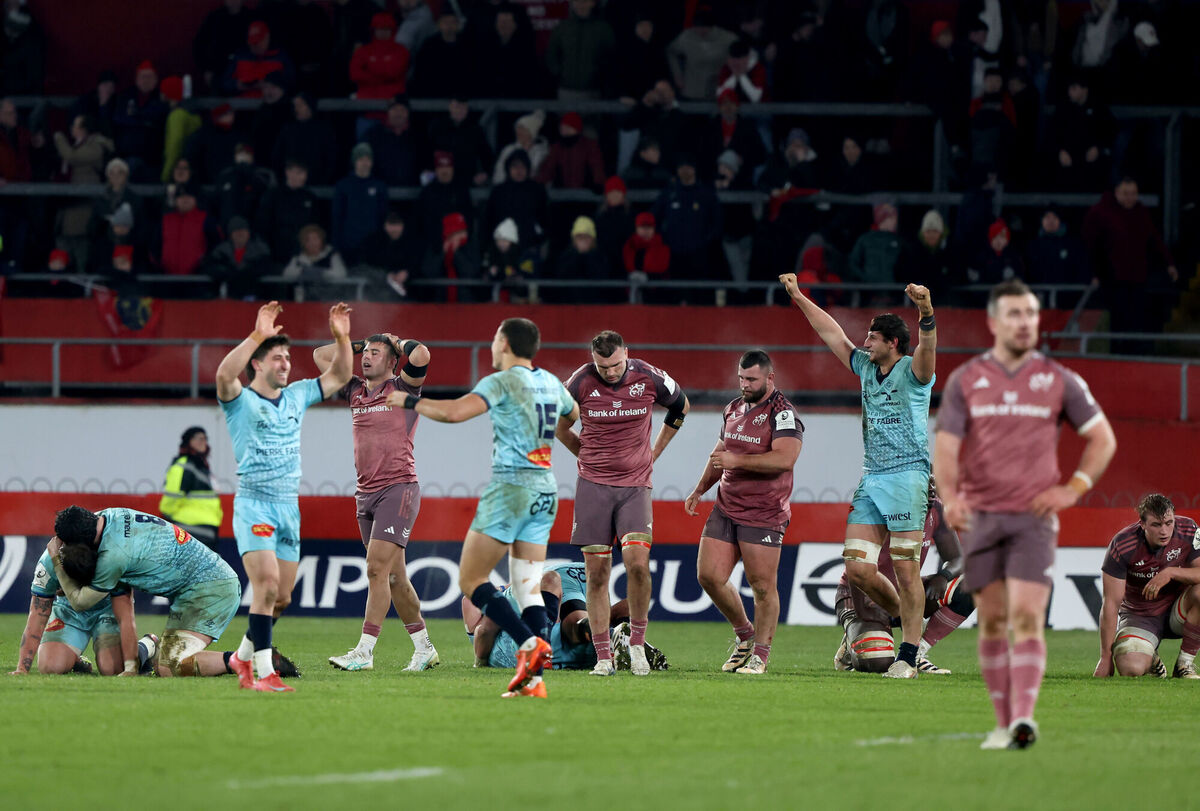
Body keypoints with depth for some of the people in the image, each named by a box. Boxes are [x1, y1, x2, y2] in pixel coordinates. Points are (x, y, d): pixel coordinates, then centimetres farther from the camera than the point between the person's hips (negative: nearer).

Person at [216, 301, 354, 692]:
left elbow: (338, 376, 18)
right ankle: (264, 672, -19)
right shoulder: (241, 400, -5)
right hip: (254, 503, -6)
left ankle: (244, 656, 31)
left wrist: (342, 338, 3)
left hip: (289, 505, 7)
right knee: (267, 584, -20)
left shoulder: (296, 396, 14)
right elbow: (224, 374, -27)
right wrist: (257, 335, -33)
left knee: (282, 597, 10)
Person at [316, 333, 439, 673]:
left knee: (377, 568, -14)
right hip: (366, 493, 7)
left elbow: (421, 355, -19)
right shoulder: (355, 390, 16)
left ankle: (364, 652, -18)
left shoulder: (402, 388, -1)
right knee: (394, 575, 8)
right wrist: (357, 345, 19)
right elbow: (320, 355, 25)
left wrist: (398, 342, -1)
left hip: (398, 488, -7)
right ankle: (424, 648, 16)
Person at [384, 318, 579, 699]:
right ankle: (534, 679, -6)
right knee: (529, 588, 6)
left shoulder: (502, 382, -9)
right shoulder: (551, 383, 12)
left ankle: (529, 643, -17)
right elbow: (573, 414, 33)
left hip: (510, 488, -7)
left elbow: (455, 412, -22)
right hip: (545, 493, 7)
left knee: (471, 580, -1)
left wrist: (410, 401, -9)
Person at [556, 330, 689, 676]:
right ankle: (604, 657, 4)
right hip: (593, 485, 0)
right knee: (597, 572, -2)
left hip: (636, 485, 0)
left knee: (637, 561, -18)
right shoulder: (581, 382, -7)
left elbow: (681, 406, 17)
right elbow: (560, 426, 12)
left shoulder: (649, 378, -6)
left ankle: (637, 644, 0)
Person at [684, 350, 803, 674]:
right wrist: (700, 490, 24)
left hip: (764, 514, -7)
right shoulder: (733, 409, 15)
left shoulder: (782, 413, -10)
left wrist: (738, 460, -24)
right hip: (726, 508, 7)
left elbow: (784, 459, -24)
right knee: (709, 576, 1)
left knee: (763, 586, -4)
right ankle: (745, 634, 21)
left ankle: (760, 653, 9)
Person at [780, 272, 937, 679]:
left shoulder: (912, 372, -5)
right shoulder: (866, 369, 17)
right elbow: (832, 334, 26)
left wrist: (926, 313, -46)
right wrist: (799, 298, 29)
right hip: (871, 479, 7)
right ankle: (906, 622, 19)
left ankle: (909, 655, -6)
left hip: (906, 476, -7)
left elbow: (927, 348, -26)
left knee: (906, 570, -9)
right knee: (857, 568, -1)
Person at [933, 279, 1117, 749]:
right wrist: (950, 495, -21)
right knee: (992, 622, 4)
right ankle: (1003, 724, 12)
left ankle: (1023, 719, -23)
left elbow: (1102, 437, 12)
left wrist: (1073, 489, -1)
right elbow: (945, 445, -3)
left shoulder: (1058, 380, 5)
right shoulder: (965, 380, 4)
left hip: (1033, 516, -1)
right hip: (980, 516, 1)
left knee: (1027, 618, -14)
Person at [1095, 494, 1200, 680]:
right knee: (1130, 668, -30)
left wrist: (1171, 572, -33)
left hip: (1177, 612, 2)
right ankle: (1151, 660, 11)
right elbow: (1111, 603, -18)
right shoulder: (1122, 545, -20)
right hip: (1139, 616, -2)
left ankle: (1185, 663, -12)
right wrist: (1106, 657, -19)